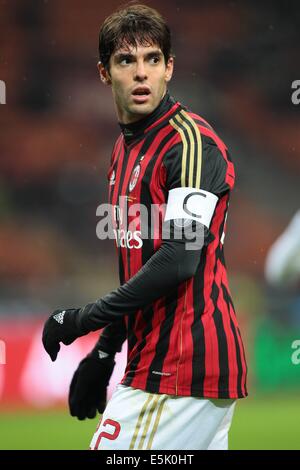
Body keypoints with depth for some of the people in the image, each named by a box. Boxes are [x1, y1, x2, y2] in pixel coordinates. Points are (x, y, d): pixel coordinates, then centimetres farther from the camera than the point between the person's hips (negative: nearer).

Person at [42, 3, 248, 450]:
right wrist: (104, 353, 20)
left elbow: (180, 260, -22)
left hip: (179, 369, -9)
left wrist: (85, 318, -16)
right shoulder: (125, 148, 17)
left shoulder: (191, 141, -13)